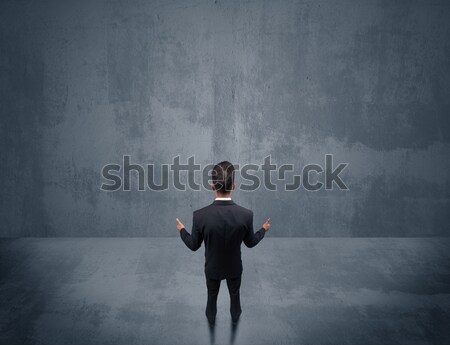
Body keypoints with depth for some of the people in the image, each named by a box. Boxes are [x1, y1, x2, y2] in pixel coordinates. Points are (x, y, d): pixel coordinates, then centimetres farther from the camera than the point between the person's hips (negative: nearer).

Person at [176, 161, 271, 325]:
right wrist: (264, 229, 9)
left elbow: (194, 246, -16)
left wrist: (182, 230, 5)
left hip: (212, 267, 0)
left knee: (212, 295, 30)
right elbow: (250, 243, -12)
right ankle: (235, 316, 60)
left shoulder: (200, 215, -33)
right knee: (234, 293, 32)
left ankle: (211, 317, 58)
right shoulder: (246, 214, -31)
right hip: (234, 267, 1)